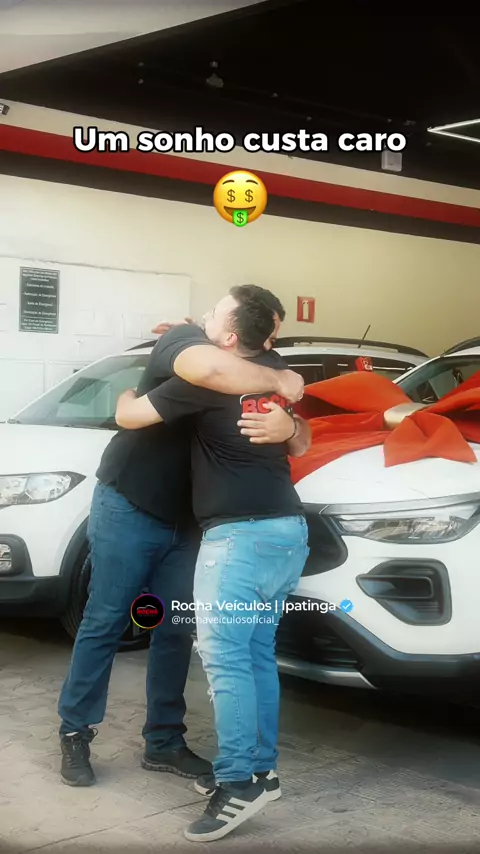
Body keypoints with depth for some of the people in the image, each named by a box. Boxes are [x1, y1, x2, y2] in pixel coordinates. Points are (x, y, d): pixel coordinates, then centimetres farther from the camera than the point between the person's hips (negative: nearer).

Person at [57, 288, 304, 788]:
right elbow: (205, 368, -43)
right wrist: (278, 382, -32)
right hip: (127, 509, -7)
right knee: (104, 624, 0)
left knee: (176, 632, 8)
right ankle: (75, 734, 11)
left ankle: (163, 742, 18)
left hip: (184, 523, 7)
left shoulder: (250, 382, 5)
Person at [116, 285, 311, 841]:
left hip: (240, 533, -8)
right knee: (257, 654, 12)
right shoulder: (275, 373, 13)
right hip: (289, 531, 8)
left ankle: (239, 781, -13)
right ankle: (258, 768, 16)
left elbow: (128, 416, -1)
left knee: (224, 655, -9)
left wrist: (127, 393, 21)